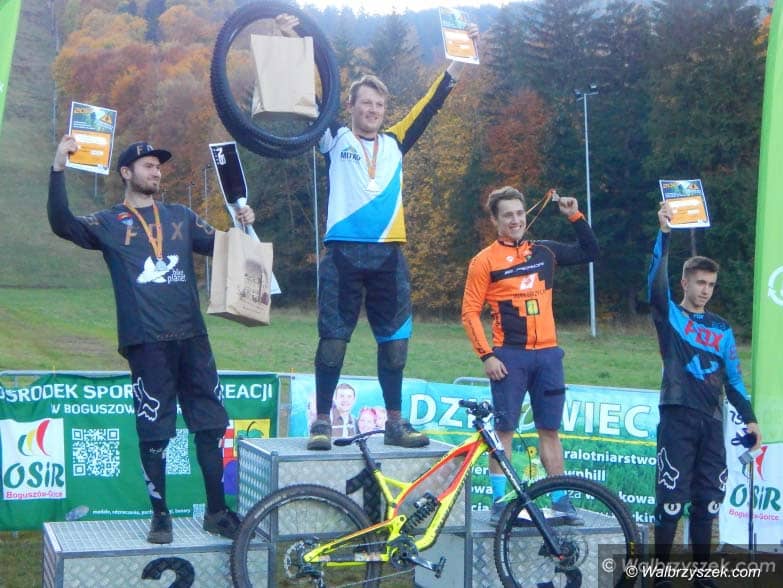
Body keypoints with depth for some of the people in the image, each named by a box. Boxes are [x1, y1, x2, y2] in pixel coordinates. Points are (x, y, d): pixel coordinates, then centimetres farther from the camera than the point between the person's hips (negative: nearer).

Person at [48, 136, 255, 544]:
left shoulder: (181, 216, 18)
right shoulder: (108, 223, 7)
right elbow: (62, 224, -9)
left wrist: (242, 227, 0)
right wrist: (59, 168, -16)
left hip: (191, 337, 3)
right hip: (146, 342, -3)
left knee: (210, 425, 4)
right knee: (154, 432, 0)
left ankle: (216, 511, 13)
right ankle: (160, 515, 11)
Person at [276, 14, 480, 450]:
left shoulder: (396, 143, 17)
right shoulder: (335, 140, 10)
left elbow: (432, 103, 17)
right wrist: (291, 42, -6)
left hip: (389, 255, 3)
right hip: (344, 253, -3)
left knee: (394, 340, 5)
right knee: (334, 338, -2)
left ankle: (396, 423, 12)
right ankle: (322, 421, 6)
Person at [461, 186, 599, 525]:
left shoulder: (544, 252, 13)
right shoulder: (485, 261, -1)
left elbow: (590, 251, 24)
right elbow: (470, 312, -3)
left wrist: (575, 215, 14)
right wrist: (486, 356, -11)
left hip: (547, 354, 4)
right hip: (509, 356, -4)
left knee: (550, 429, 8)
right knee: (504, 429, -2)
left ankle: (560, 499, 13)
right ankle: (500, 502, 3)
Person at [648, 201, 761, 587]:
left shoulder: (722, 329, 16)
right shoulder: (670, 316, 5)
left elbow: (732, 377, 16)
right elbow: (656, 281, -13)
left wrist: (749, 418, 6)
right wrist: (664, 234, -22)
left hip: (711, 422, 4)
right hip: (678, 417, -4)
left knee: (708, 500, 7)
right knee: (671, 499, -5)